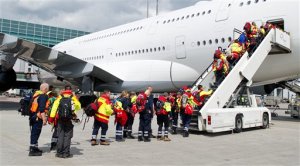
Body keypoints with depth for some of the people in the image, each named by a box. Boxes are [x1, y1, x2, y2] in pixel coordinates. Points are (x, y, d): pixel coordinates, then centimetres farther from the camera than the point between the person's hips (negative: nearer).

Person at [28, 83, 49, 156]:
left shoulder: (36, 94, 13)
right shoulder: (43, 96, -16)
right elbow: (42, 109, -23)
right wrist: (44, 119, -21)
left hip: (32, 116, 9)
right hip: (38, 117, -9)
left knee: (34, 132, 19)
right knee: (35, 133, -3)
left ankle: (35, 147, 33)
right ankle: (32, 150, 1)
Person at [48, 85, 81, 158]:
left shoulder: (59, 97, 2)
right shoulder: (73, 97, -1)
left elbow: (54, 107, -3)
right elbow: (78, 107, 4)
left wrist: (51, 118, -1)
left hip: (60, 119, 2)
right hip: (70, 119, -1)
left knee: (60, 136, 10)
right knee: (67, 136, 6)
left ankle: (59, 152, 12)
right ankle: (66, 153, 6)